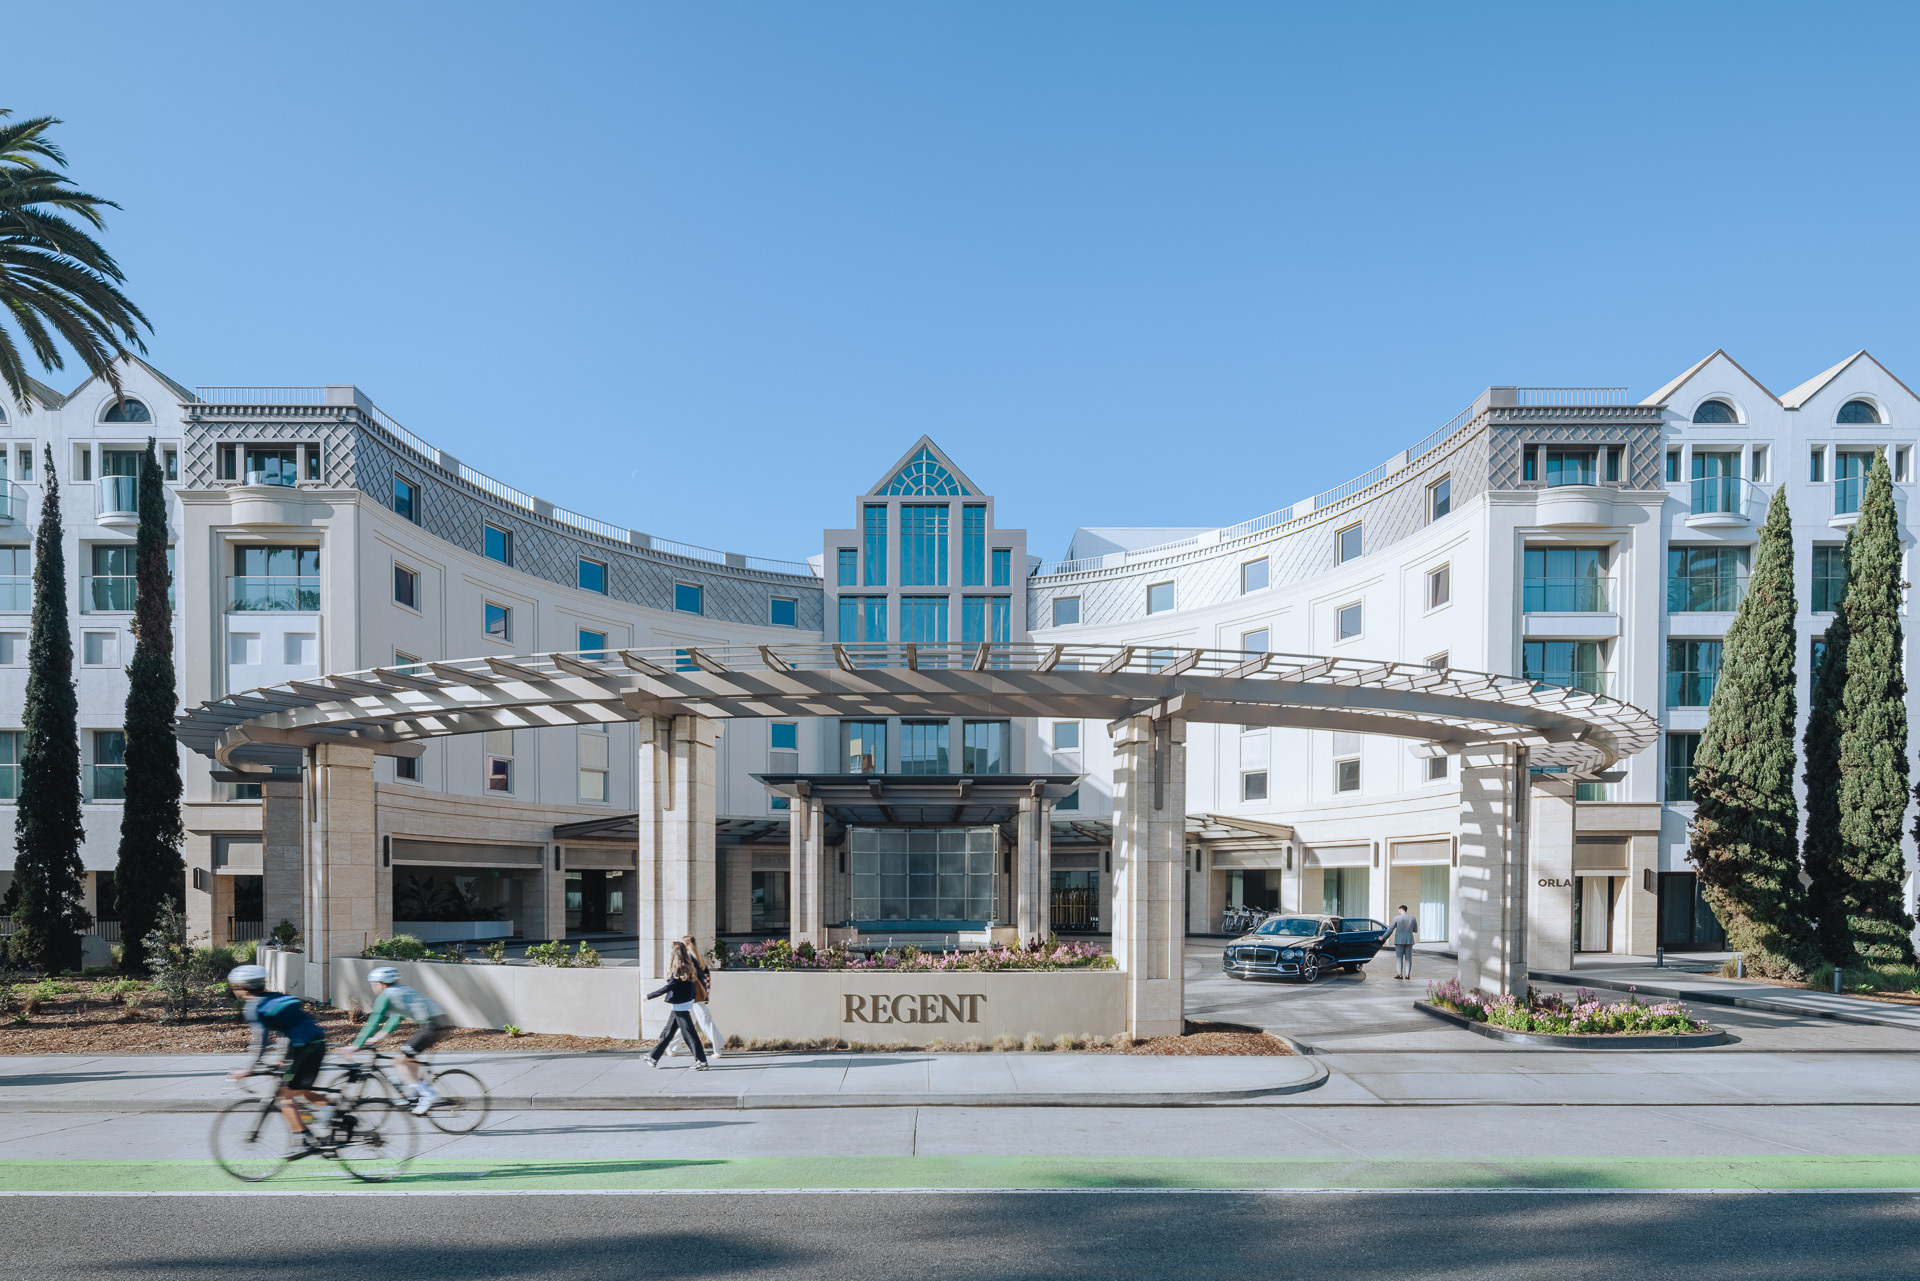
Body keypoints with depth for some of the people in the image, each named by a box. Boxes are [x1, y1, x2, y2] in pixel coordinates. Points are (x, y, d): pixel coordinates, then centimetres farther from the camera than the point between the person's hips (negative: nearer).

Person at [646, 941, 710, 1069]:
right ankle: (654, 1058, 27)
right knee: (668, 1032, 17)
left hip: (680, 1006, -9)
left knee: (689, 1034, -4)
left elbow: (668, 987, -22)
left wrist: (649, 996, -15)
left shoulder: (678, 969, -21)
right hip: (678, 1006, 9)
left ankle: (702, 1062, 0)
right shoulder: (688, 966, 5)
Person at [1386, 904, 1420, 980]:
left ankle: (1399, 974, -2)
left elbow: (1390, 930, -6)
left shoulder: (1396, 918, -8)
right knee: (1408, 958, 7)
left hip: (1399, 941, -3)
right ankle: (1407, 975, 2)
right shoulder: (1413, 918, 1)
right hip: (1409, 941, 3)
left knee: (1399, 957, 4)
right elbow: (1416, 930, 12)